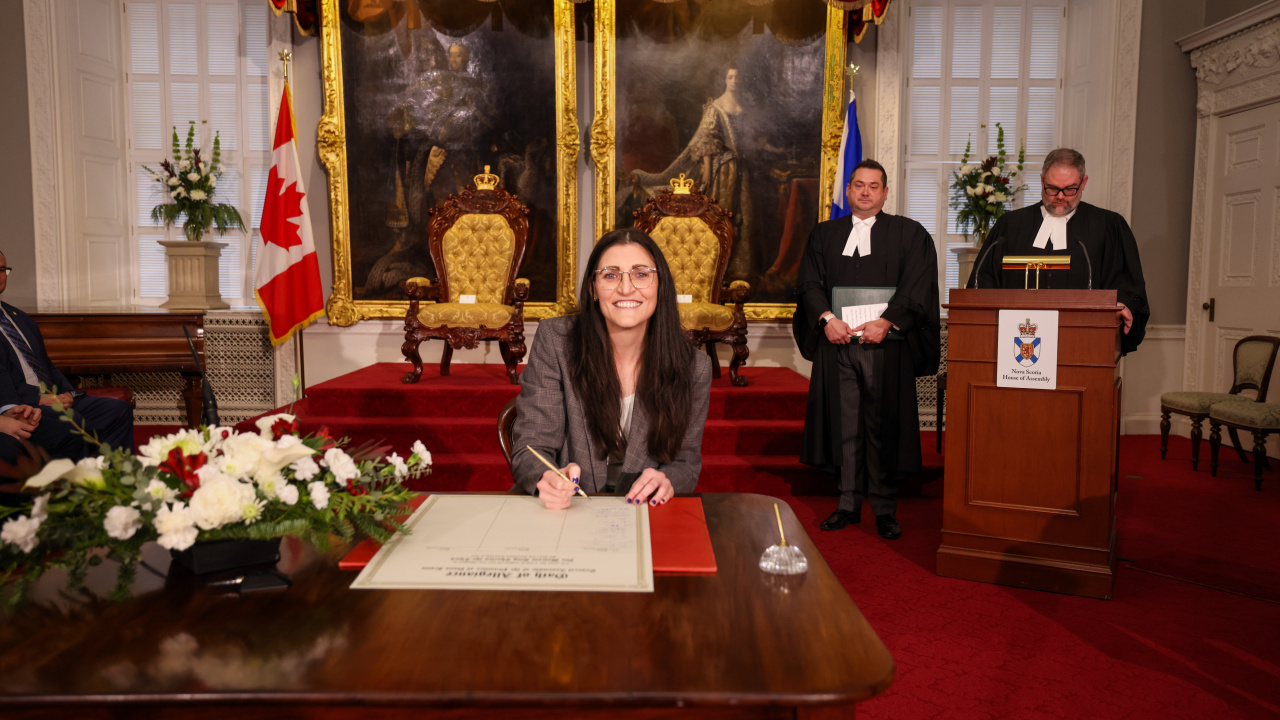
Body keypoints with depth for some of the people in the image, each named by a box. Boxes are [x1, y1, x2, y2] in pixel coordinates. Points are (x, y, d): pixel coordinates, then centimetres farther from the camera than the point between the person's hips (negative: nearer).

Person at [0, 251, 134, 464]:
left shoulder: (21, 318, 24)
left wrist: (67, 393, 3)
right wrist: (40, 398, -20)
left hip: (53, 399, 8)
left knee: (119, 410, -10)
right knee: (71, 423, -33)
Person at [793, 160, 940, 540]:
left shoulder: (910, 233, 6)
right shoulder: (824, 234, 14)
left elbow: (917, 285, -4)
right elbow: (808, 282, 6)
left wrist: (886, 322, -16)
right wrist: (826, 318, -11)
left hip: (886, 346, -2)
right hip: (837, 343, 2)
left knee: (884, 427, 0)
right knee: (844, 426, 4)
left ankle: (885, 508, 11)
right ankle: (849, 503, 14)